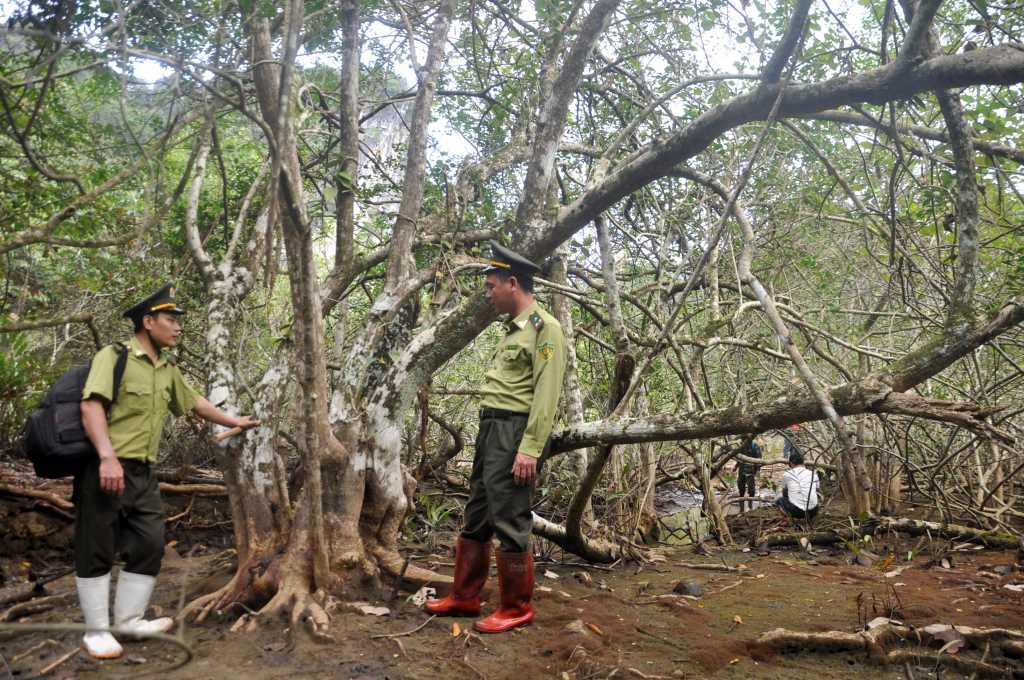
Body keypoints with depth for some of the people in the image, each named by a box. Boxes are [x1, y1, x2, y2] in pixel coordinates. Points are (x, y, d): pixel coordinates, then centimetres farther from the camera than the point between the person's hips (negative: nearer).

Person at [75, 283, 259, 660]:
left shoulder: (168, 370, 14)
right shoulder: (115, 356, -10)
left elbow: (194, 403, 27)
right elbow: (91, 406, -21)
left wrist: (234, 422, 34)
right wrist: (107, 456, -31)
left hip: (143, 472, 8)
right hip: (104, 469, -8)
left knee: (150, 544, 9)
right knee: (97, 550, 2)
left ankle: (128, 620, 23)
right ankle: (96, 630, 14)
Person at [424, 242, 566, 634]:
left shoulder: (544, 327, -11)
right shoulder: (514, 329, 18)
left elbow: (546, 394, -18)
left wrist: (530, 449, -23)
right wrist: (488, 436, 18)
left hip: (514, 433, -10)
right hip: (490, 429, 10)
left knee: (510, 523, -3)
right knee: (476, 517, 15)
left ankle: (517, 609, 11)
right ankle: (464, 597, 27)